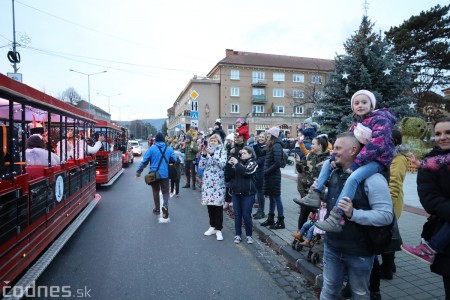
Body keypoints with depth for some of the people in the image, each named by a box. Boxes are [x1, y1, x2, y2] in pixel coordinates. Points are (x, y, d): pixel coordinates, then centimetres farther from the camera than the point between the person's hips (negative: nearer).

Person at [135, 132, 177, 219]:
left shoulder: (151, 149, -5)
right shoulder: (169, 149, -1)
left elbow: (144, 161, -6)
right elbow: (175, 160, -1)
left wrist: (138, 172, 0)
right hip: (165, 174, 0)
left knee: (156, 192, 17)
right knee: (165, 191, 10)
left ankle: (157, 209, 26)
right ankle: (165, 205, -17)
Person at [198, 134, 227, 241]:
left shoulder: (222, 151, 1)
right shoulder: (206, 151, 10)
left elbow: (222, 164, -16)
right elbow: (201, 166, 2)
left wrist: (212, 154, -22)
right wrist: (204, 155, -12)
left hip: (218, 182, -3)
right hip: (207, 182, 4)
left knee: (218, 205, -2)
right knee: (209, 205, 9)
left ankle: (218, 229, 6)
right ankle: (212, 226, 23)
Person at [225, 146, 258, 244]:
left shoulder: (253, 163, -2)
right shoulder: (238, 162, 9)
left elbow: (247, 171, -21)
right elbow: (230, 173, 2)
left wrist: (237, 164, -23)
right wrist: (229, 164, -12)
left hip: (248, 194, -4)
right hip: (236, 192, 4)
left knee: (246, 215, 0)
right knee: (237, 215, 9)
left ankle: (249, 235, 16)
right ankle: (238, 235, 21)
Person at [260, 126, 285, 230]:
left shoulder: (276, 146, -16)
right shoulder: (271, 145, 12)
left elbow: (277, 163, -22)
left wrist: (267, 171, -17)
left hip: (274, 176, -9)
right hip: (269, 175, 9)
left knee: (276, 197, -1)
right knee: (271, 197, 16)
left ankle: (281, 221, 9)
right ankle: (270, 219, 27)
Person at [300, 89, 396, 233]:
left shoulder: (380, 119, -14)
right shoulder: (357, 122, 12)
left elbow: (376, 144, -26)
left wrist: (354, 164, -30)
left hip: (377, 160, -9)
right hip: (359, 158, 9)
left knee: (353, 177, -36)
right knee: (327, 163, 6)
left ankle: (336, 218, -38)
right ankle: (315, 195, -4)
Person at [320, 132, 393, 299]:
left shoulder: (372, 178, -20)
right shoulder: (335, 174, 3)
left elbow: (386, 215, -24)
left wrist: (353, 214, -34)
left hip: (359, 252, -5)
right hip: (332, 247, 6)